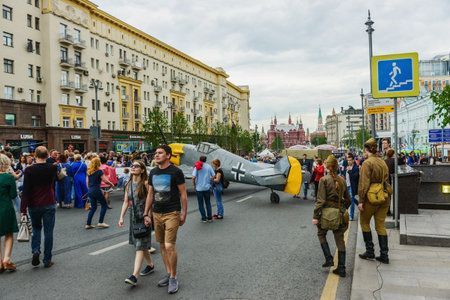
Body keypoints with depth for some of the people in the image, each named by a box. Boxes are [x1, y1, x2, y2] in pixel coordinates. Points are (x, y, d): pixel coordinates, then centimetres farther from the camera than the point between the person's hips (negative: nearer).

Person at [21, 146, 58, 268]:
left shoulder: (29, 170, -11)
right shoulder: (53, 168, -7)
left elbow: (26, 191, -11)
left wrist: (23, 208, -7)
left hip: (34, 205, 0)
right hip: (49, 204, 0)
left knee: (36, 229, 22)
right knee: (48, 232, 7)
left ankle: (35, 250, 3)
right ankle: (47, 260, 12)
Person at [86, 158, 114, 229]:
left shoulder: (89, 172, 9)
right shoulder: (99, 171, -11)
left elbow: (87, 182, 15)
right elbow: (105, 180, -13)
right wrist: (111, 184, 4)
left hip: (90, 191, 7)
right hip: (96, 190, -7)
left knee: (93, 207, 16)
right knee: (104, 205, 8)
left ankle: (88, 224, 15)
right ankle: (101, 222, 4)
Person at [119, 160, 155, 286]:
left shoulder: (145, 183, -12)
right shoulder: (128, 184, 8)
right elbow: (126, 202, 12)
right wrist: (121, 217, 7)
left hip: (144, 217, -7)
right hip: (133, 217, 7)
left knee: (140, 246, -9)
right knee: (142, 244, 18)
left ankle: (134, 276, -12)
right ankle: (150, 266, 36)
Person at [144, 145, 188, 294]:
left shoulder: (176, 172, -8)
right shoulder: (153, 172, 9)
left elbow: (183, 194, -5)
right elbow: (150, 194, 14)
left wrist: (184, 215, -5)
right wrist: (146, 214, 11)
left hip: (172, 214, -6)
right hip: (157, 214, 6)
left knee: (169, 246, -10)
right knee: (162, 245, 12)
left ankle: (173, 278, 8)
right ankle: (168, 274, 28)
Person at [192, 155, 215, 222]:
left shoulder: (197, 167, -5)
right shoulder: (209, 166, 2)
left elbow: (193, 177, -15)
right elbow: (213, 176, -2)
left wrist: (194, 185, -1)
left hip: (199, 188, -2)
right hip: (207, 187, 2)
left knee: (201, 203, 8)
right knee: (208, 203, 12)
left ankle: (204, 218, 9)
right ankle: (209, 218, 13)